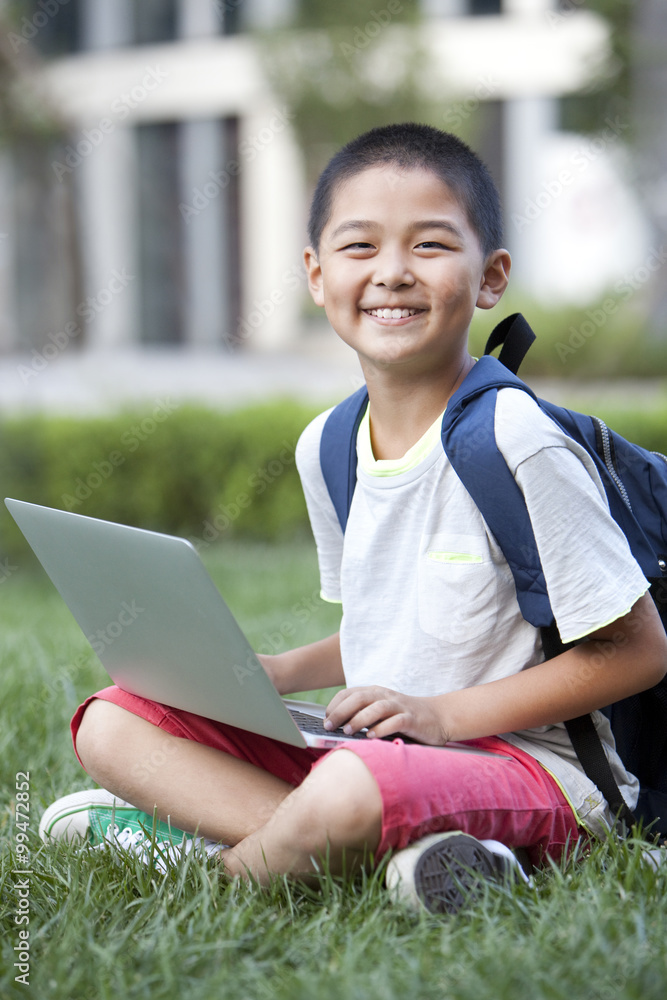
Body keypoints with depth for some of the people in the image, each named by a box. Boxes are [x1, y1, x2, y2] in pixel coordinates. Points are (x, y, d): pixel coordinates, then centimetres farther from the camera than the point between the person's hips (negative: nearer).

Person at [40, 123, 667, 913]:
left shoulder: (517, 444, -15)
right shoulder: (324, 448, 7)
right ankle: (397, 848, -19)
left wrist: (444, 712, -15)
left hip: (522, 763, -8)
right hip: (372, 751, 8)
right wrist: (278, 672, 3)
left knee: (353, 789, -41)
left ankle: (227, 865, -7)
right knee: (112, 725, -5)